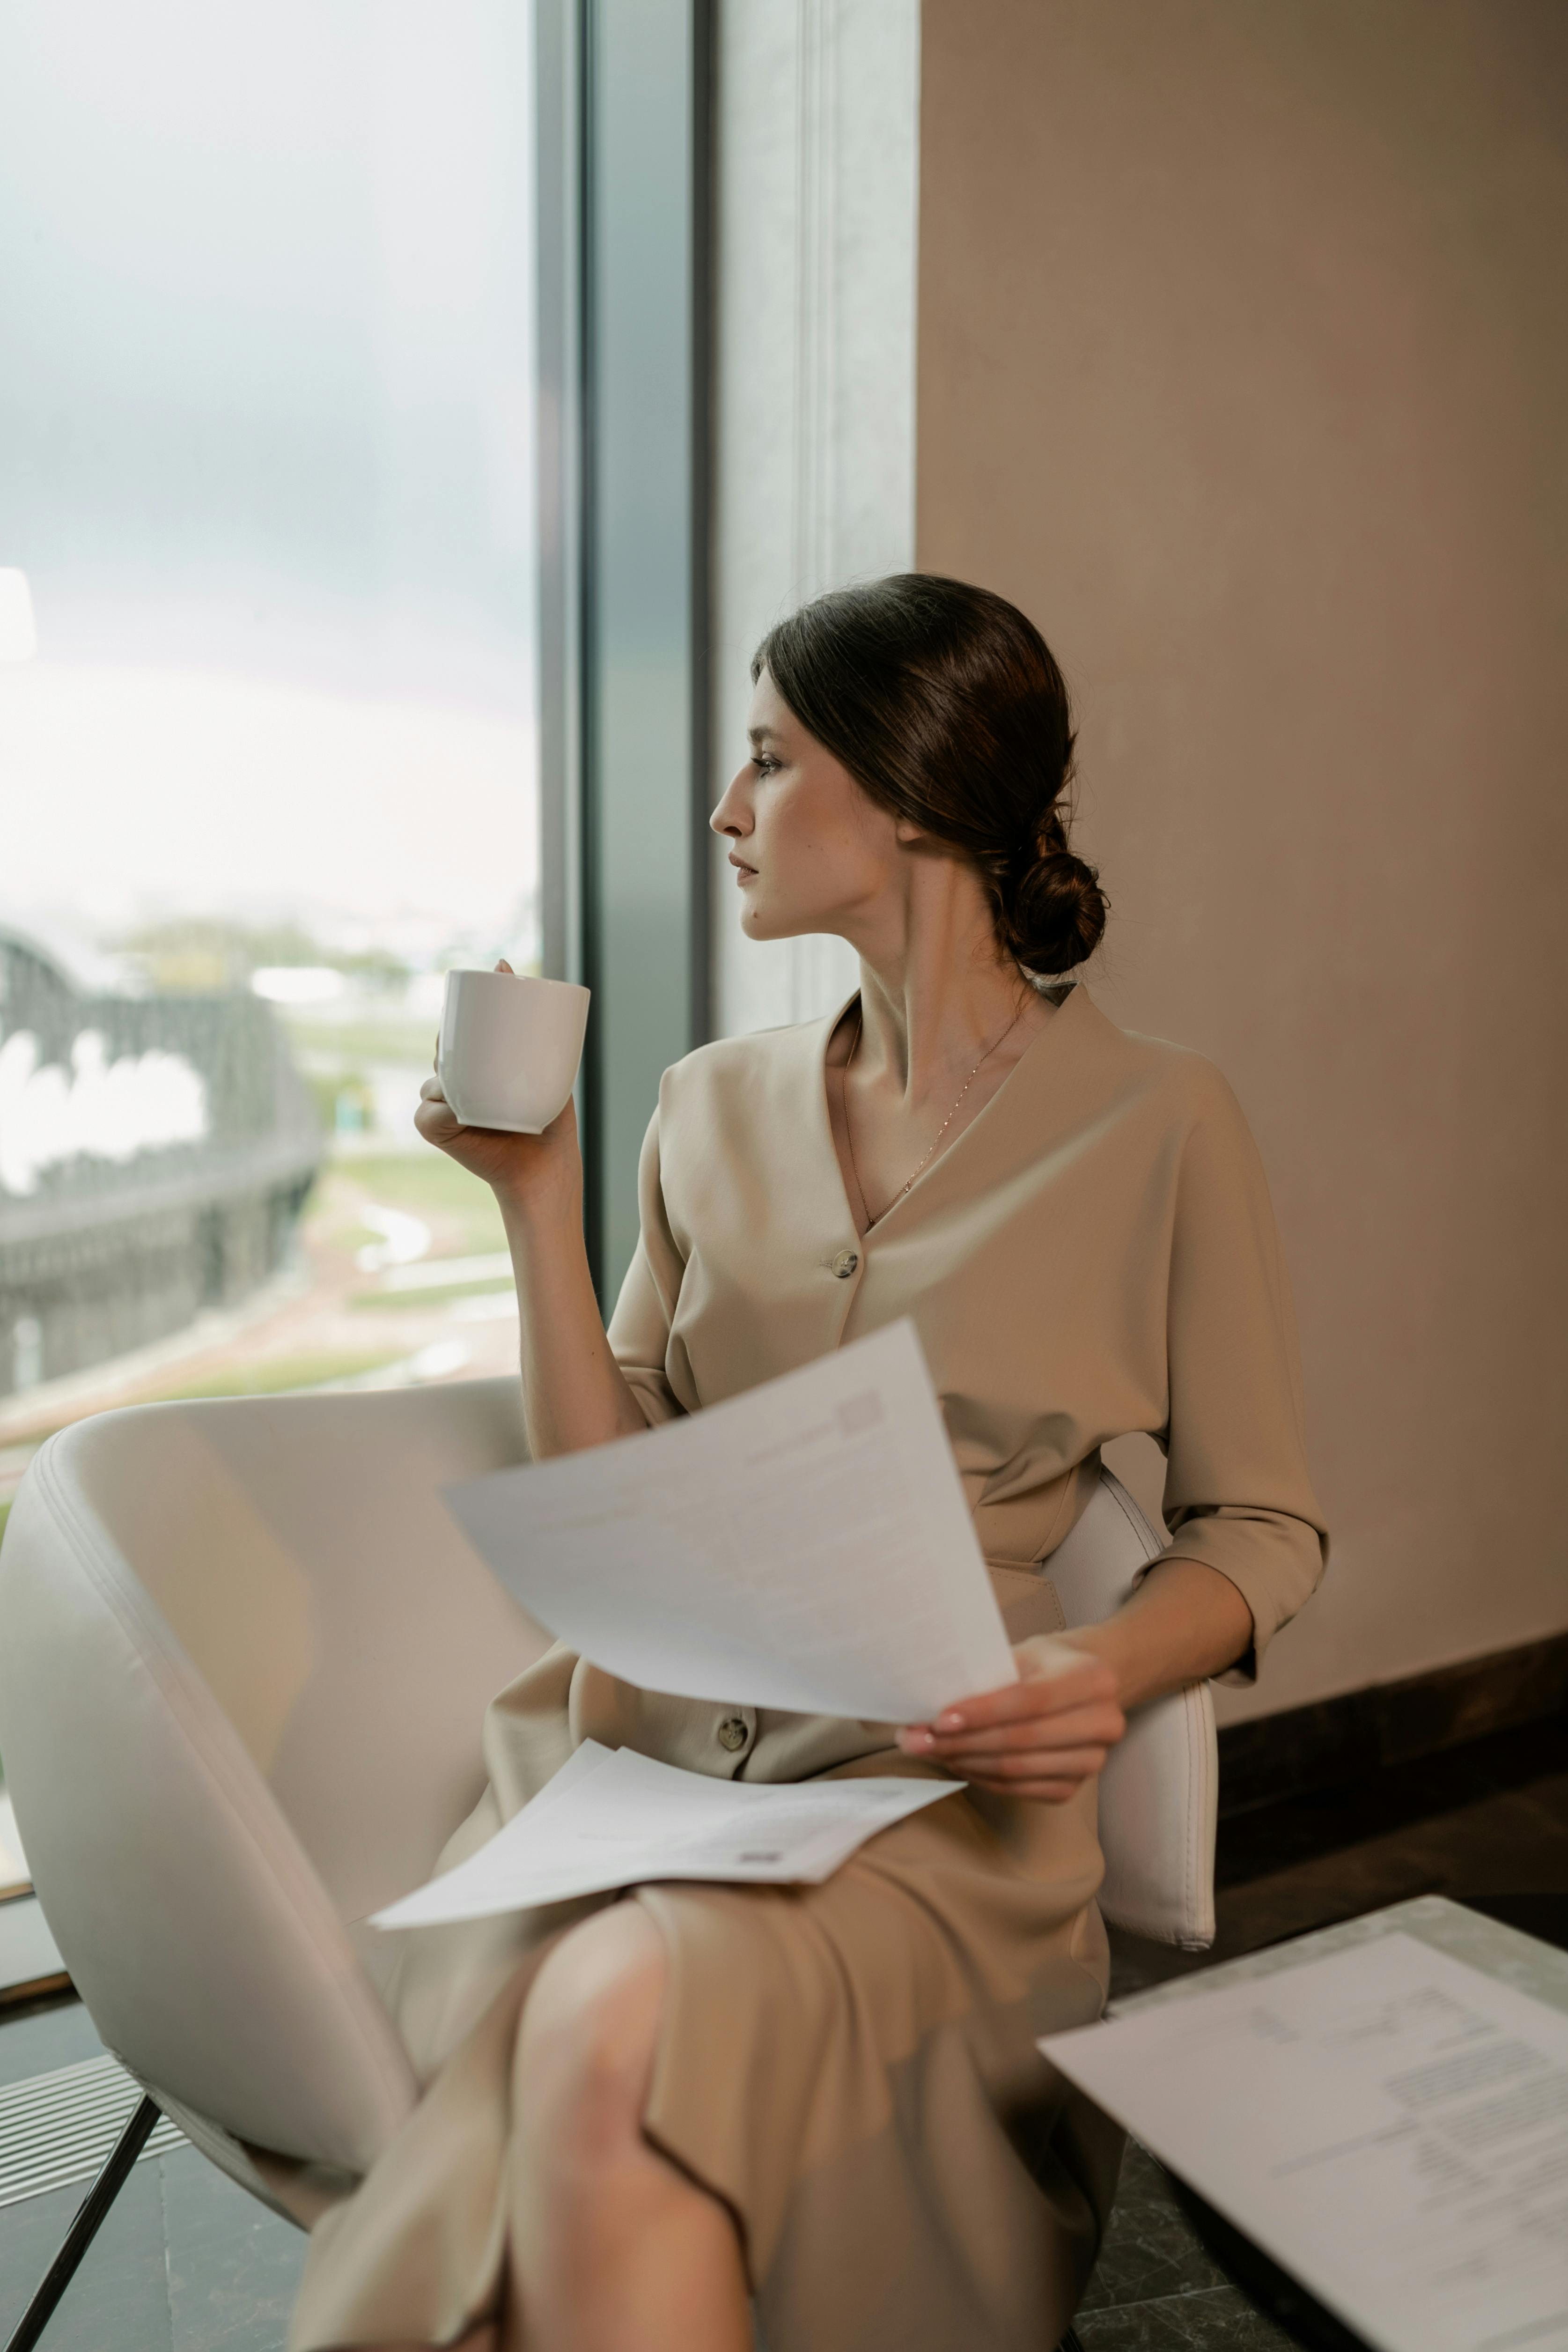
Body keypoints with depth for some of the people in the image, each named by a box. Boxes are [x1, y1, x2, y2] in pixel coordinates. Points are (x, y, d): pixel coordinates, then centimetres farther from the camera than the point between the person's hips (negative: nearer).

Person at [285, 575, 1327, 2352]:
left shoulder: (1155, 1122, -1)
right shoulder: (717, 1107, 12)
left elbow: (1262, 1532, 5)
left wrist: (1105, 1669, -15)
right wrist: (534, 1201, 2)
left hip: (930, 1773, -3)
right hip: (645, 1737, 3)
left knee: (621, 2018, -33)